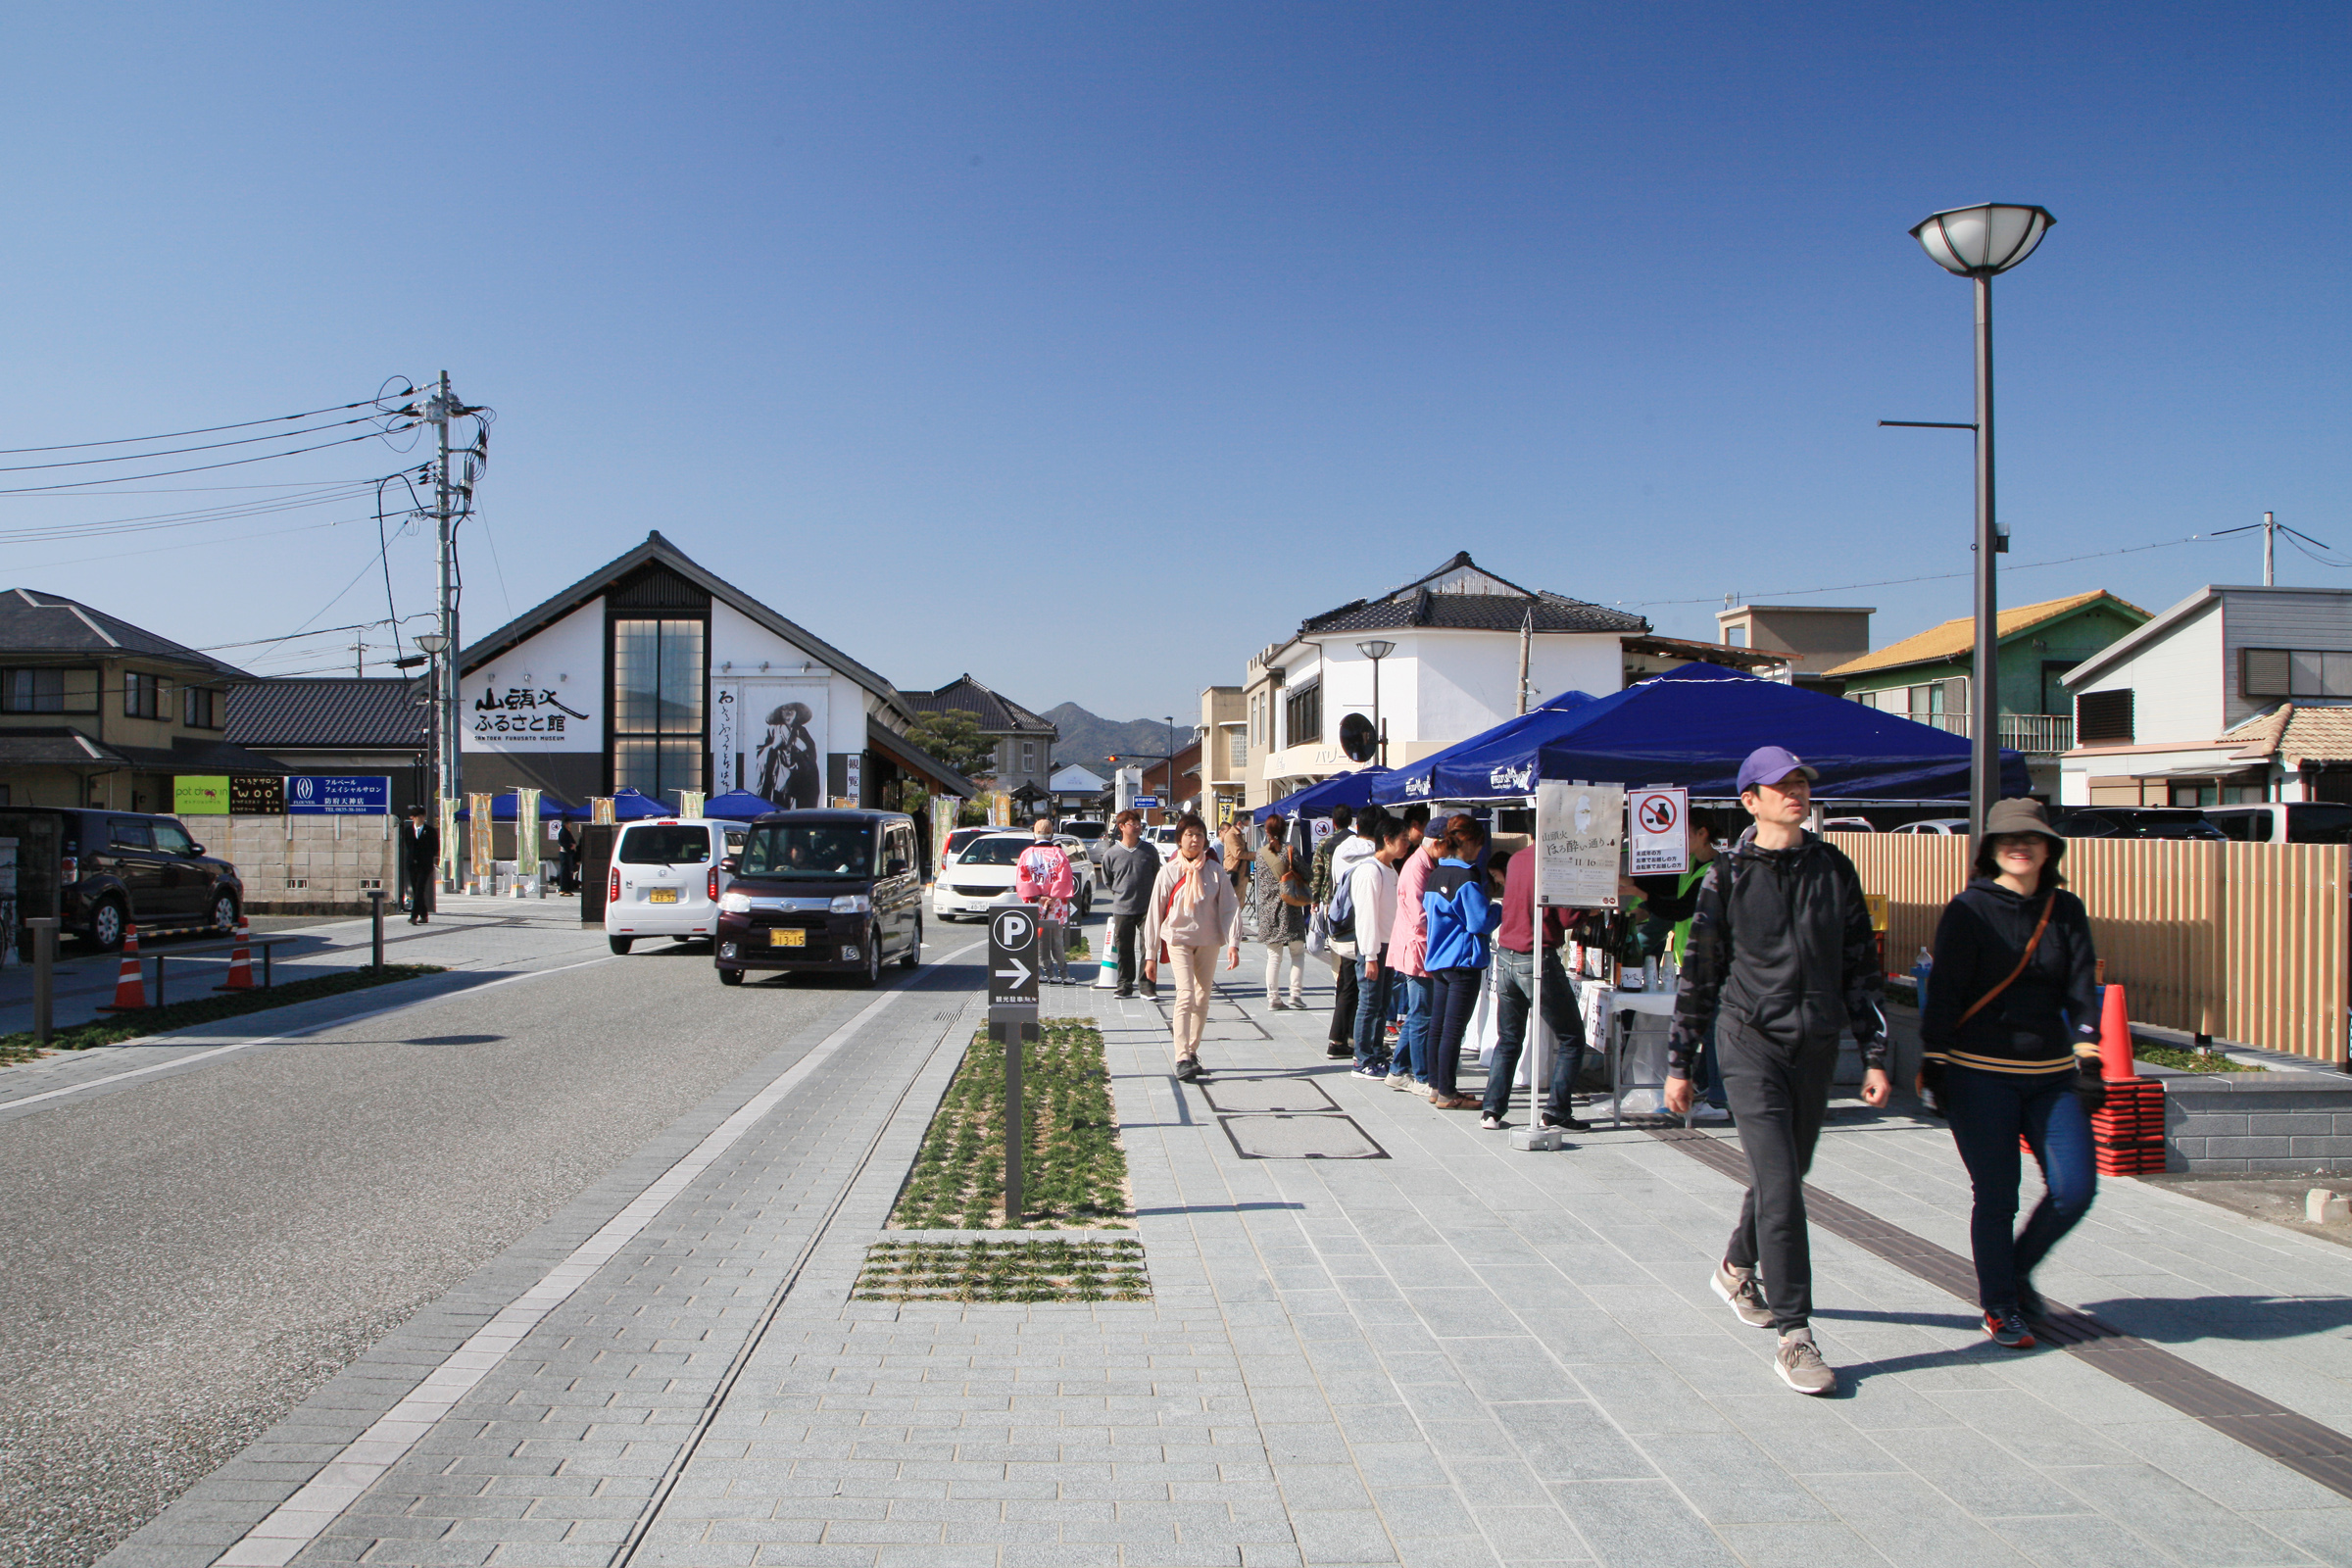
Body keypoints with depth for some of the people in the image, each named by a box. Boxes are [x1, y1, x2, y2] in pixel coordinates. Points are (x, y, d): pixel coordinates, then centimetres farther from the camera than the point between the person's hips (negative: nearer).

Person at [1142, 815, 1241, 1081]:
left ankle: (1192, 1050, 24)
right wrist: (1150, 955, -2)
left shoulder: (1215, 871, 0)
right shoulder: (1168, 872, -3)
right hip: (1178, 939, -3)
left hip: (1208, 941, 3)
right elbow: (1155, 914, 0)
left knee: (1202, 998, 8)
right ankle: (1182, 1059, -17)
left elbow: (1230, 908, -1)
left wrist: (1233, 944, -13)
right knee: (1186, 995, -15)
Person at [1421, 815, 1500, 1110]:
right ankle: (1446, 1094, 0)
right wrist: (1500, 910, 2)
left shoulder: (1436, 873, 9)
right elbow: (1481, 922, -17)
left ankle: (1437, 1087, 20)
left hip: (1438, 960, 9)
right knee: (1453, 1029, -4)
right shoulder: (1466, 877, -16)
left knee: (1438, 1026, 13)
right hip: (1463, 961, -9)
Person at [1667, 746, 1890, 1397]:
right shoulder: (1728, 875, -3)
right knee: (1779, 1186, -12)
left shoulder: (1834, 870, 7)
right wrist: (1680, 1063, 2)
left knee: (1787, 1175, 17)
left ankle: (1737, 1268, 44)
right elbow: (1700, 971, 2)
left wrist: (1875, 1056, 7)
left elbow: (1860, 967, 11)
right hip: (1750, 1043, -4)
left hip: (1817, 1048, 4)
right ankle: (1794, 1336, -7)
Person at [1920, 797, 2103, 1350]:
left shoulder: (2066, 910, 8)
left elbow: (2081, 988, 6)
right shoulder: (1969, 909, -4)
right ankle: (1999, 1307, 18)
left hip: (2051, 1074, 4)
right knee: (1997, 1197, 0)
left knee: (2075, 1189, -2)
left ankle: (2016, 1269, 26)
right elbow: (1945, 989, -6)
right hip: (1981, 1074, -4)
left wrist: (2086, 1057, -4)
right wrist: (1934, 1062, -9)